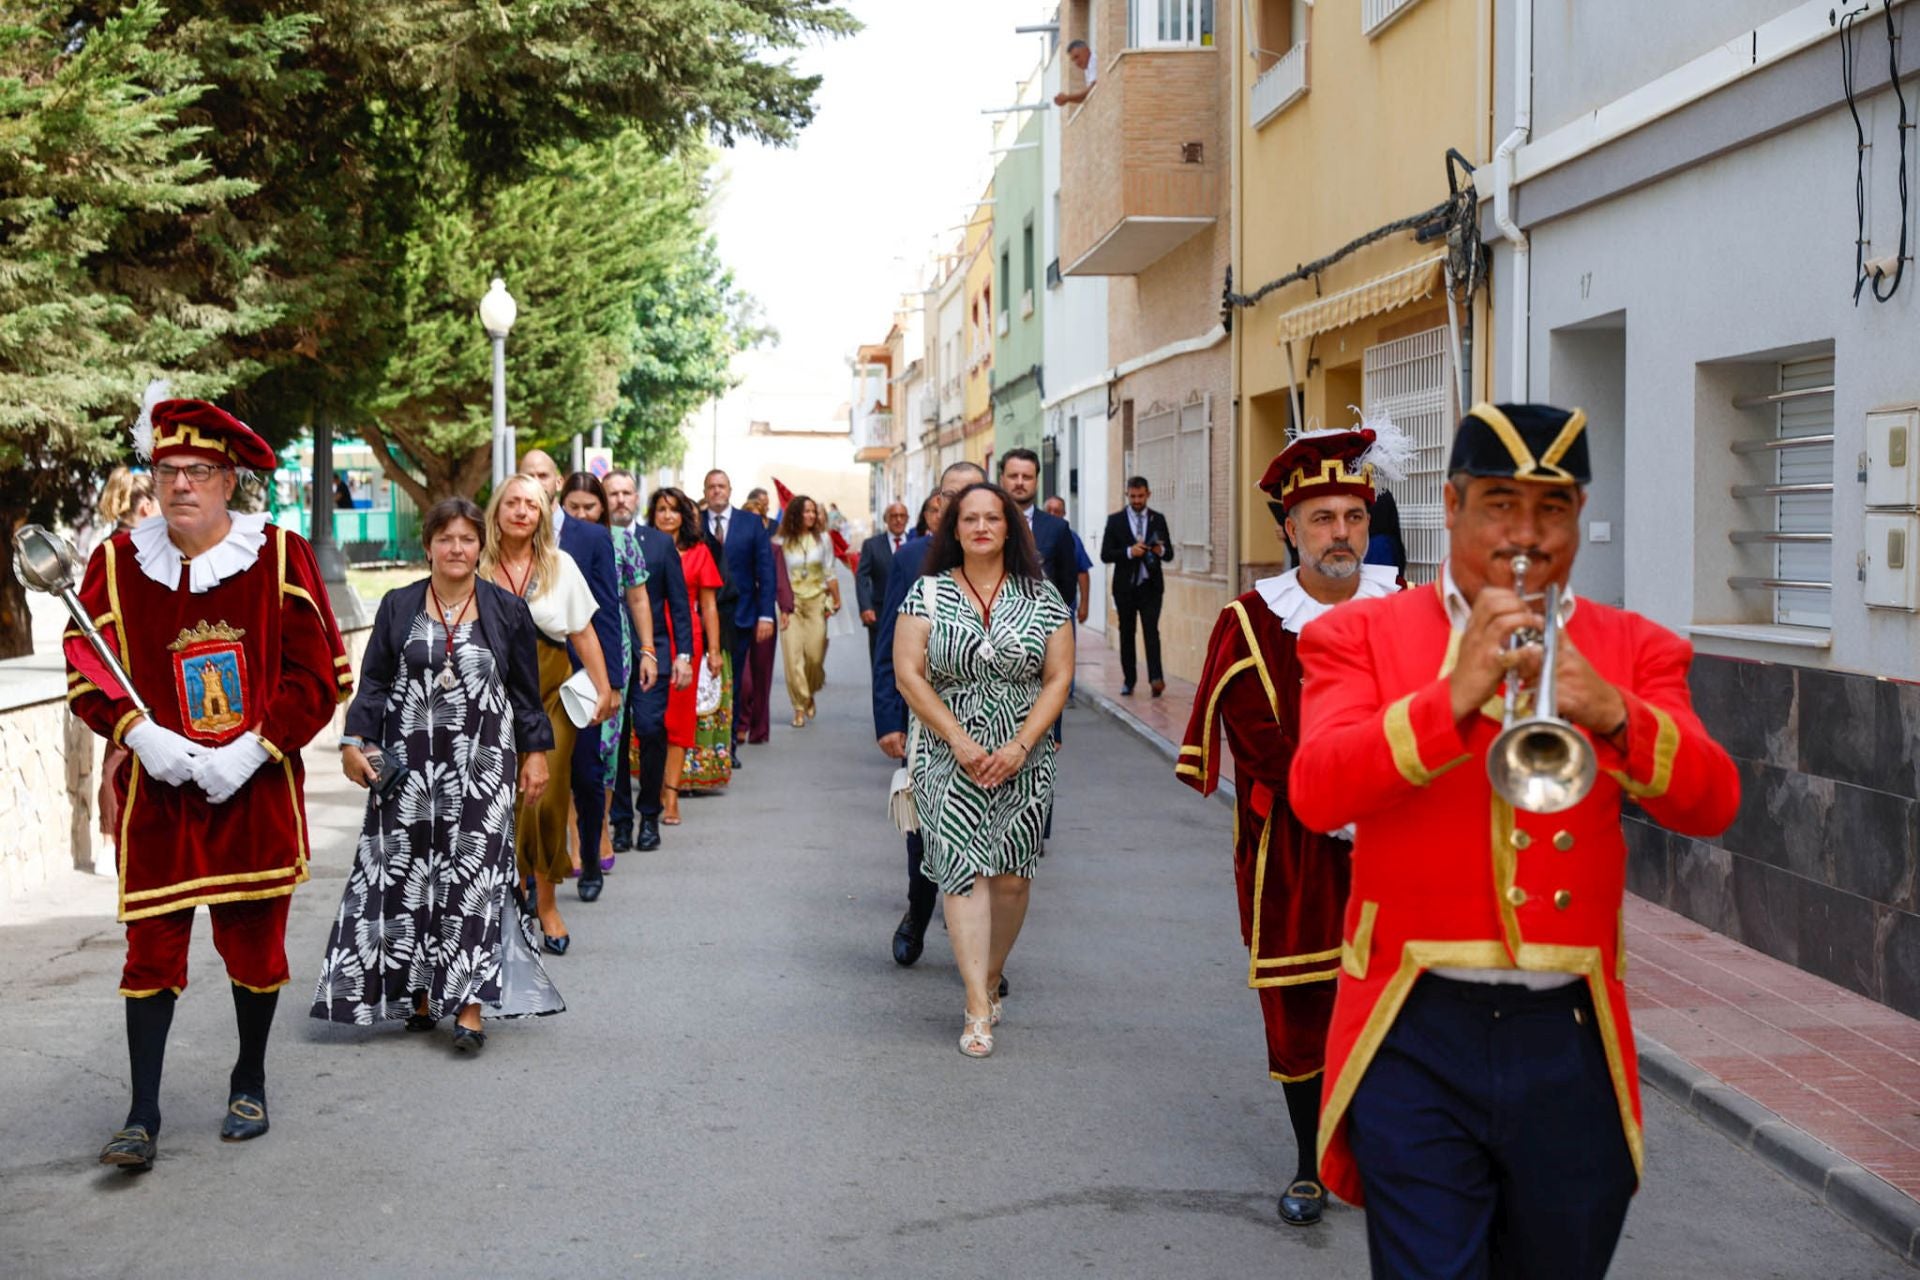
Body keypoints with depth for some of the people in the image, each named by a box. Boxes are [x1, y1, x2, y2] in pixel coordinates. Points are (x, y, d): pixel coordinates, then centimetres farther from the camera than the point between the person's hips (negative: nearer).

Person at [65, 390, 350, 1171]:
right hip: (157, 795, 0)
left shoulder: (281, 556, -3)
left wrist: (254, 748, -13)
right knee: (152, 947, 0)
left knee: (255, 944, 11)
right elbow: (85, 674, 5)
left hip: (257, 793, 0)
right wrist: (140, 735, -13)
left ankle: (249, 1084, 32)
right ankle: (143, 1116, 9)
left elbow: (321, 673, -3)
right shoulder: (117, 563, 0)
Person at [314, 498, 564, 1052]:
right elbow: (373, 680, 6)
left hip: (481, 765, -1)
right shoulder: (398, 607, 6)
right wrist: (355, 742, -5)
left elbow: (527, 690, 8)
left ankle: (468, 1005, -8)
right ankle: (419, 992, 13)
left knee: (474, 876, -7)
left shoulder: (507, 610, 5)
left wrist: (535, 752, 5)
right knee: (404, 875, 2)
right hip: (407, 765, 2)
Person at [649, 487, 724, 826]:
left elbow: (708, 606, 9)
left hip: (685, 642, 0)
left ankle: (670, 796, 1)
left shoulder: (698, 552, 8)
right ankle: (656, 790, 8)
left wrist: (714, 650, 3)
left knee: (679, 717, -1)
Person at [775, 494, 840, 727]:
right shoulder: (782, 542, 0)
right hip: (791, 603, -1)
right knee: (793, 657, -6)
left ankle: (810, 695, 25)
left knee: (815, 655, -3)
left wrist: (836, 601, 4)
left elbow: (829, 572, 7)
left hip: (816, 601, 1)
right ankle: (799, 707, 1)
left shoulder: (823, 539, 3)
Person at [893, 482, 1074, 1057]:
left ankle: (990, 979, 23)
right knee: (963, 869, -10)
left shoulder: (1042, 597, 5)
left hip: (1024, 759, 1)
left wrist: (1021, 745, -9)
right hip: (949, 756, -1)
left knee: (1011, 877, 0)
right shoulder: (928, 594, 3)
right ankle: (978, 1009, -10)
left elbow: (1058, 678, 2)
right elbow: (908, 674, -3)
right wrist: (960, 741, -11)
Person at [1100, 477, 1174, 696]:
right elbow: (1105, 555, -3)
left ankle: (1156, 678, -22)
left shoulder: (1158, 519, 7)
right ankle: (1129, 681, 15)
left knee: (1151, 631, -13)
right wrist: (1129, 551, -18)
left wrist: (1161, 551, -15)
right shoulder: (1115, 520, 2)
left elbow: (1169, 554, 8)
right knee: (1126, 634, 7)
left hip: (1150, 586, -1)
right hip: (1125, 586, 1)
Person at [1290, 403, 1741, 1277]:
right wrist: (1455, 695, -26)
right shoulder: (1362, 634, 1)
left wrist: (1613, 713, -24)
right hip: (1419, 1039, -3)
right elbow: (1315, 792, -15)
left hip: (1573, 1042, 3)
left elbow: (1712, 804, -6)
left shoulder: (1633, 649, 8)